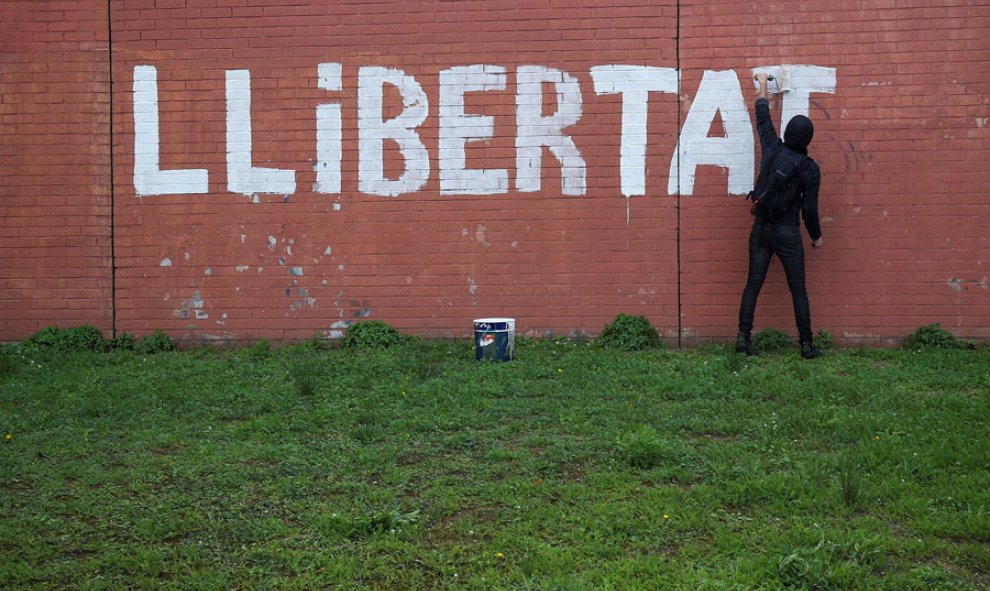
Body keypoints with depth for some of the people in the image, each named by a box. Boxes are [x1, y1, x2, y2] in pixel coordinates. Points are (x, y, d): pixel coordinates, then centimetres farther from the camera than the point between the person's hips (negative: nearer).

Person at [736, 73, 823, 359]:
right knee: (798, 290, 3)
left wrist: (763, 86, 29)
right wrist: (816, 236, 11)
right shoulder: (810, 169, -8)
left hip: (761, 228, 3)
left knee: (753, 283, 6)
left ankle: (744, 336, 0)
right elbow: (809, 208, -5)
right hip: (788, 233, -3)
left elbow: (763, 118, 14)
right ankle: (807, 344, 5)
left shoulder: (772, 150, -2)